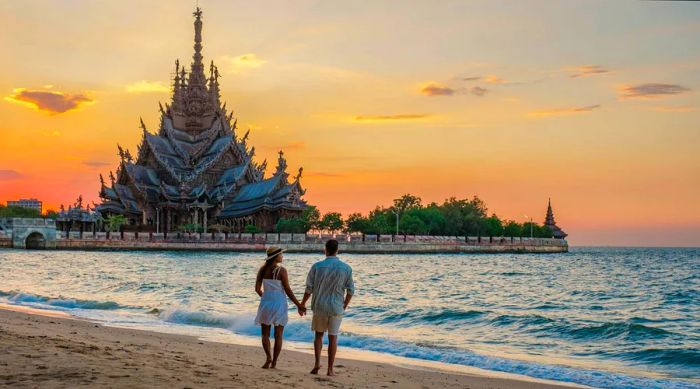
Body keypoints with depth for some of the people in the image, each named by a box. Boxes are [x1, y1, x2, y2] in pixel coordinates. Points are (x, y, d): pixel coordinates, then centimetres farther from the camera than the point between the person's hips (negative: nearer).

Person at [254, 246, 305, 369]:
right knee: (278, 335, 8)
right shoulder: (281, 270, -11)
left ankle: (268, 357, -10)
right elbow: (288, 290, -11)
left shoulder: (262, 269, 0)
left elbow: (257, 289, 3)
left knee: (265, 333, 12)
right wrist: (299, 305, -3)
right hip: (279, 303, -3)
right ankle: (274, 363, 7)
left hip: (266, 303, 3)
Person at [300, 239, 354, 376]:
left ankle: (317, 362, 6)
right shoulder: (346, 268, -6)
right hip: (336, 308, 0)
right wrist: (345, 305, 14)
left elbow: (309, 288, -5)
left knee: (318, 334, 19)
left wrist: (302, 303, 9)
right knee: (333, 338, 8)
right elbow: (351, 290, -1)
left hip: (319, 307, 0)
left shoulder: (317, 266, -9)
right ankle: (330, 369, 9)